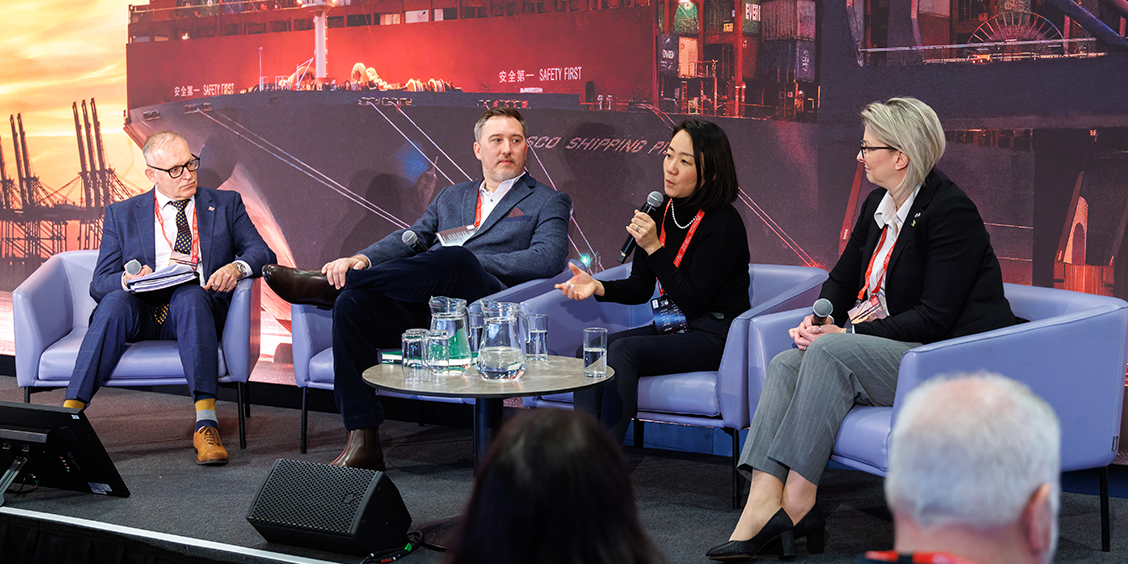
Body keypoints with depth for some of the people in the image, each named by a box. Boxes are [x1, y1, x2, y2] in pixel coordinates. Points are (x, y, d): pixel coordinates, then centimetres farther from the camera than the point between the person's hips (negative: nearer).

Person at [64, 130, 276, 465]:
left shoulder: (226, 205, 16)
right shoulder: (122, 215, 15)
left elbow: (263, 253, 6)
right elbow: (99, 284, 8)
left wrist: (237, 267, -18)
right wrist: (129, 280, -16)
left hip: (196, 310, 0)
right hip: (141, 313, 1)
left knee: (190, 295, -35)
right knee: (115, 301, -33)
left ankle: (206, 424, -47)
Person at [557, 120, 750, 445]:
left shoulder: (723, 223, -15)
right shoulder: (660, 212, 6)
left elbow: (692, 301, -18)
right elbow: (641, 288, 9)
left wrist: (653, 248, -23)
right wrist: (597, 287, -10)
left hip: (714, 336, -8)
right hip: (671, 327, 8)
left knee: (624, 350, -28)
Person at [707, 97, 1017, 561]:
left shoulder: (950, 211, -15)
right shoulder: (879, 204, 12)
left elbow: (934, 318, -19)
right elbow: (842, 279, 20)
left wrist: (850, 334, -18)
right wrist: (820, 318, -2)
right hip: (892, 351, 9)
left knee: (831, 352, -29)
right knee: (786, 364, -14)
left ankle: (796, 504, -27)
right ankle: (763, 502, -30)